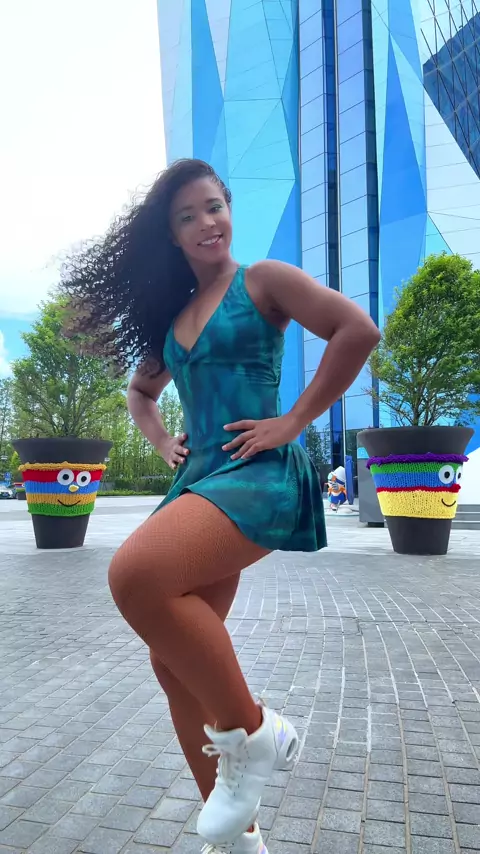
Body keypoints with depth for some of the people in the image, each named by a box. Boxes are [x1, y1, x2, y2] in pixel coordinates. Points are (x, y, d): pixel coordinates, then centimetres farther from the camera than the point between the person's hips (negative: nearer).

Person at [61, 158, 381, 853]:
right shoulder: (173, 313, 21)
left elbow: (358, 331, -10)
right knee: (174, 661, 5)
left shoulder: (263, 281, 4)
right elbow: (141, 391, 34)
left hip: (258, 473, -7)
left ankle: (252, 732, -9)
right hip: (198, 481, 8)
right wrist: (163, 444, 15)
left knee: (137, 575, -32)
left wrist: (293, 421, -11)